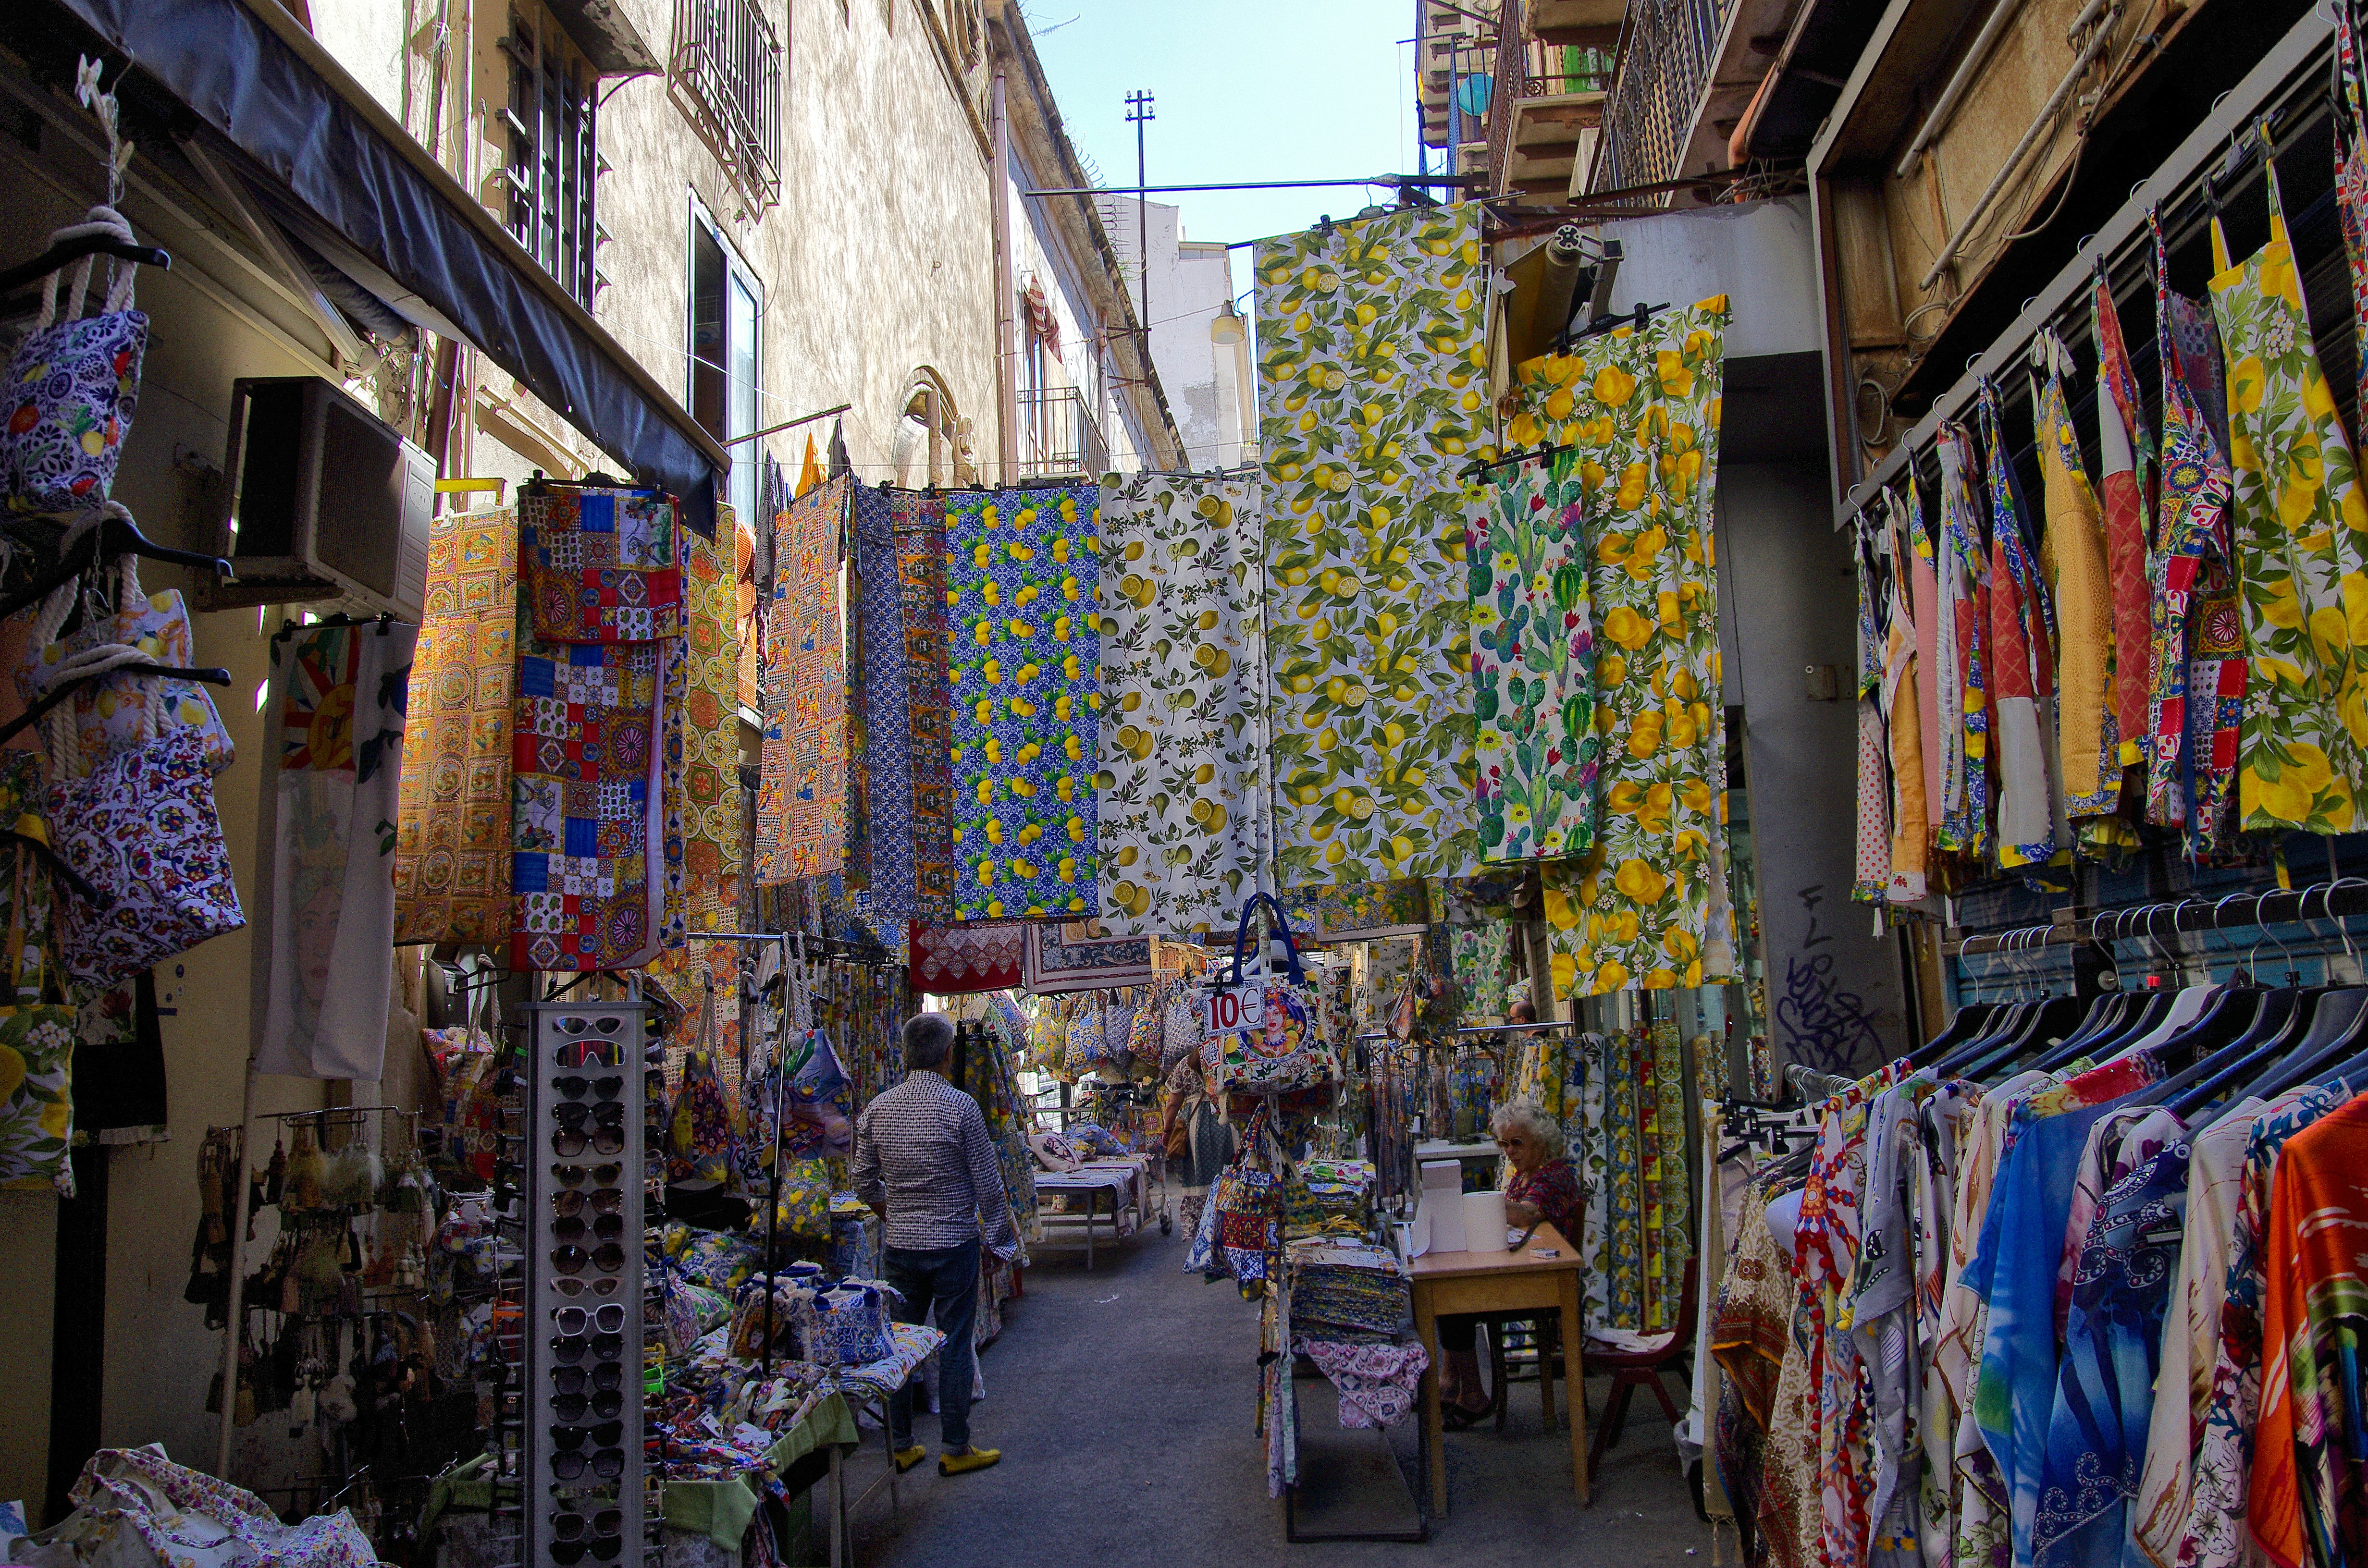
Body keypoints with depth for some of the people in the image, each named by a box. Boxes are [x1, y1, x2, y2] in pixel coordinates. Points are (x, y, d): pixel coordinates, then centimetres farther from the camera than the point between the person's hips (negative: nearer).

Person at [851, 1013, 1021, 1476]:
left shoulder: (877, 1109, -1)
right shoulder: (960, 1107, -15)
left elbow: (865, 1184, 7)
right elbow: (988, 1184, -10)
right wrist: (999, 1237, 4)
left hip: (900, 1246, 4)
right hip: (954, 1244, -4)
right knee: (955, 1346, 6)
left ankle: (900, 1446, 22)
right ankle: (955, 1449, 14)